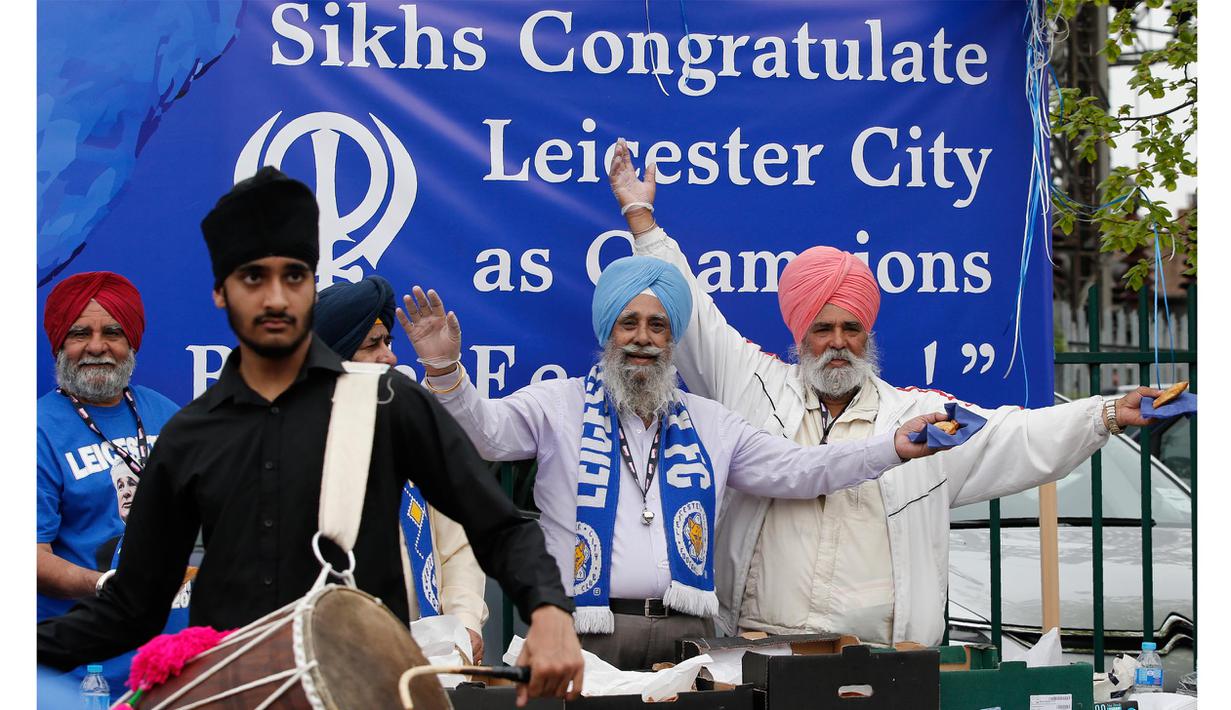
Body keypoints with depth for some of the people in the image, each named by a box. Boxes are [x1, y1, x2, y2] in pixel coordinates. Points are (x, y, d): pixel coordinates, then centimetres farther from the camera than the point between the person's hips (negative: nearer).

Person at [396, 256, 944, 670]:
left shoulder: (708, 423, 17)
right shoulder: (559, 405, 5)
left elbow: (797, 472, 16)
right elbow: (485, 429, -9)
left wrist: (893, 447, 8)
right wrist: (445, 369, -28)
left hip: (684, 629, 3)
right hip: (588, 631, -3)